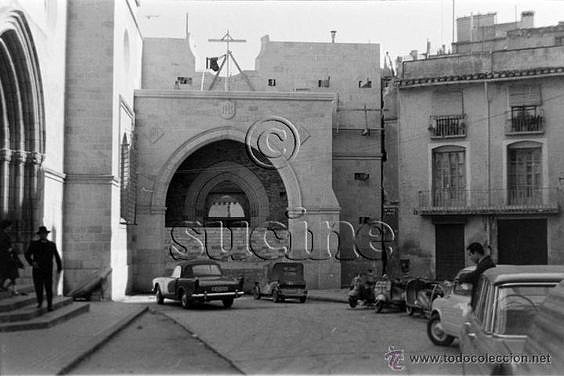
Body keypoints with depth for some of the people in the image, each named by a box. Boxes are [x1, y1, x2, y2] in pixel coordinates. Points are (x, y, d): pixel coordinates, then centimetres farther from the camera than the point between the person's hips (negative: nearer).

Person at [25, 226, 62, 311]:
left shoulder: (52, 245, 6)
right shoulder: (34, 244, 3)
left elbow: (57, 256, 16)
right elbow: (27, 255, -3)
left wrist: (59, 267, 20)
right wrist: (32, 262, -21)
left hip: (48, 271, 0)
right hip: (37, 270, 0)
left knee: (49, 288, -10)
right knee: (38, 288, 6)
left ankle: (49, 306, -6)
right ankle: (40, 302, 31)